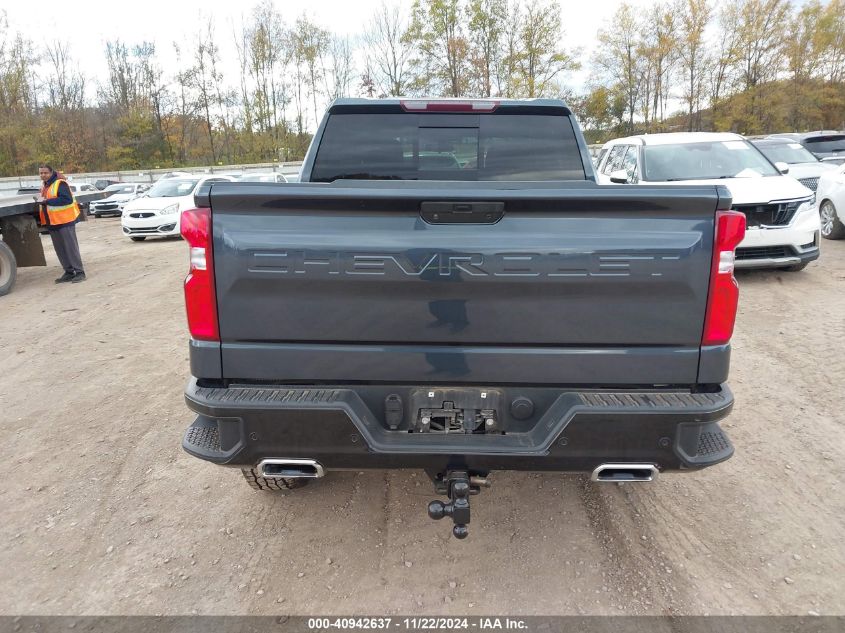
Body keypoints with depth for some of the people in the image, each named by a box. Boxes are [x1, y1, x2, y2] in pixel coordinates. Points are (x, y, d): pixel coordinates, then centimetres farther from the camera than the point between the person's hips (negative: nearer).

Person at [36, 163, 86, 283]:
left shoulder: (60, 183, -11)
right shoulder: (45, 186, 18)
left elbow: (67, 199, -24)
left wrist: (46, 201, -22)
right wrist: (40, 201, 8)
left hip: (65, 222, -9)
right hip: (52, 223, 9)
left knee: (71, 247, -7)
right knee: (60, 250, 9)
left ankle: (79, 272, -4)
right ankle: (69, 272, 14)